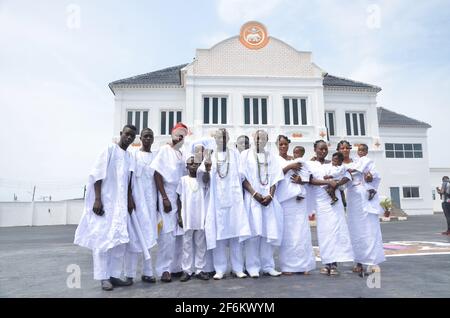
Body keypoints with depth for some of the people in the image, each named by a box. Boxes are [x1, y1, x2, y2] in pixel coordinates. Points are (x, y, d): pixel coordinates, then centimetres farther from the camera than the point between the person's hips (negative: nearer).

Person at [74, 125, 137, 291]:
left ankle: (114, 275, 15)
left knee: (119, 240, 6)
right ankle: (104, 277, 5)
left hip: (120, 204, 6)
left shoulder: (129, 157, 14)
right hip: (105, 202, -6)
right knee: (103, 239, -3)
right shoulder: (110, 149, -3)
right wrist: (97, 199, -17)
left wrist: (130, 199, 4)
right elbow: (97, 174, -10)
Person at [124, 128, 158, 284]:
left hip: (151, 201, 4)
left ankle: (147, 272, 13)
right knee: (135, 236, -3)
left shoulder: (156, 157, 13)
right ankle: (129, 274, 5)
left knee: (148, 235, 6)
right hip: (136, 200, -4)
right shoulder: (133, 154, 1)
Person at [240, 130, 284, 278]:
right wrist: (255, 194, -12)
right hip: (252, 198, -3)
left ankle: (267, 266, 10)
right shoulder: (246, 154, 6)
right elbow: (242, 177, -2)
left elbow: (275, 178, 8)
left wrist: (270, 195, -8)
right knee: (253, 232, -6)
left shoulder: (271, 157, 15)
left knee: (269, 231, 1)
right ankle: (253, 267, 1)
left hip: (268, 198, 3)